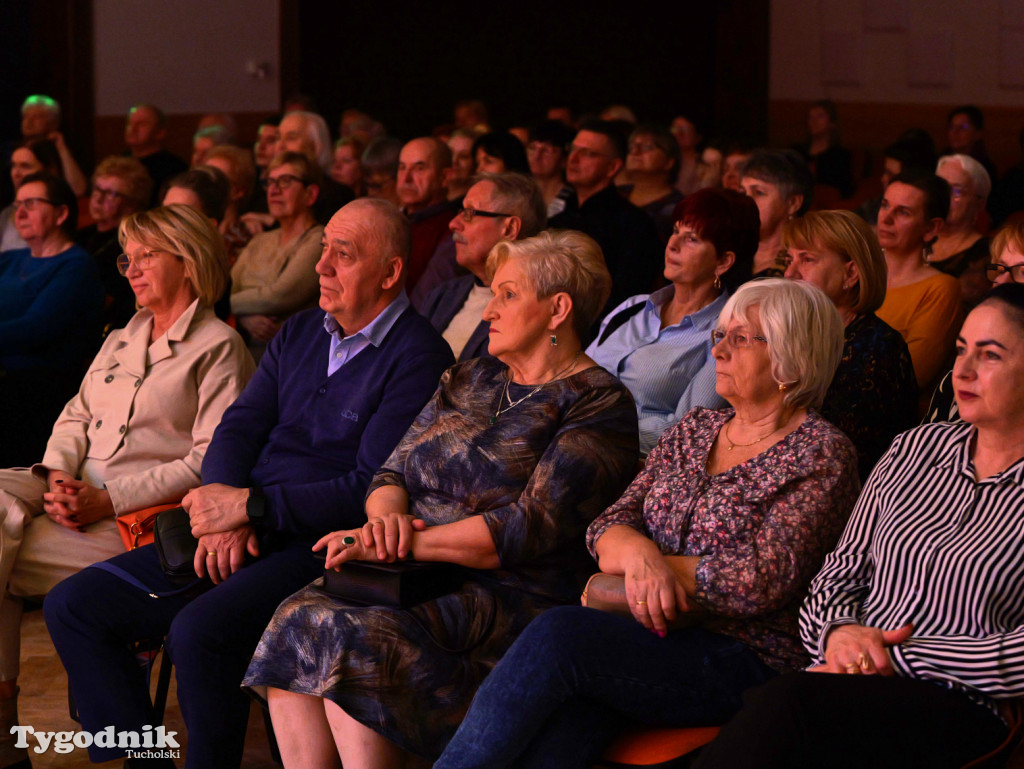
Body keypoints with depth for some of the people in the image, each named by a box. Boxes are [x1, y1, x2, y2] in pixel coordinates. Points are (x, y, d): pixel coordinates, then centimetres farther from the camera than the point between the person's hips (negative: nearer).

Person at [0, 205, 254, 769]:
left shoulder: (219, 348, -1)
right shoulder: (122, 339, 25)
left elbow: (209, 461, -10)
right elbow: (77, 415, 19)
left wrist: (107, 500, -16)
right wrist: (59, 475, -4)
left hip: (144, 512, -7)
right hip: (78, 488, 7)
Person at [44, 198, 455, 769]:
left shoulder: (419, 358, -9)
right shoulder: (301, 332, 16)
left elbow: (373, 489, -16)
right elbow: (239, 426, 12)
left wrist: (251, 506, -17)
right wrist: (223, 510, -9)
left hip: (320, 547, -8)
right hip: (246, 531, 8)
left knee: (199, 631, -34)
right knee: (74, 608, -3)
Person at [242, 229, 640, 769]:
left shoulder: (597, 406, -4)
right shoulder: (470, 381, 21)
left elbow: (532, 528, -15)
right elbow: (393, 472, 17)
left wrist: (409, 544, -16)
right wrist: (385, 519, -8)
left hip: (510, 598, -7)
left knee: (354, 637, -31)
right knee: (295, 619, -21)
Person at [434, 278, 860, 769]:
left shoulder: (822, 456, -1)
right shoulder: (693, 431, 20)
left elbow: (767, 580, -12)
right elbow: (609, 525, 12)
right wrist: (638, 555, -13)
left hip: (747, 658, -5)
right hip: (651, 634, 5)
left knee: (560, 633, -29)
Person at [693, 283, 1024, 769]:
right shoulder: (917, 447, 19)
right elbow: (841, 570, 20)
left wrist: (898, 660, -12)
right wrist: (839, 630, -3)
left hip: (958, 710, -5)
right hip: (853, 683, 5)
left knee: (785, 707, -34)